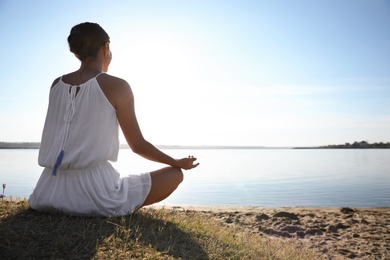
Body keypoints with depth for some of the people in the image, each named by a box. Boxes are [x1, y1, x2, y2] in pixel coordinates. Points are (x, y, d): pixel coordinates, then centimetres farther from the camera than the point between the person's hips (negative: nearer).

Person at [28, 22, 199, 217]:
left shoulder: (57, 84, 7)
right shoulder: (116, 86, -8)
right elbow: (138, 146, -4)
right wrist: (178, 162, 9)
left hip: (51, 192, 7)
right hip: (94, 191, -7)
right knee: (175, 174, 5)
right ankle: (117, 209, 6)